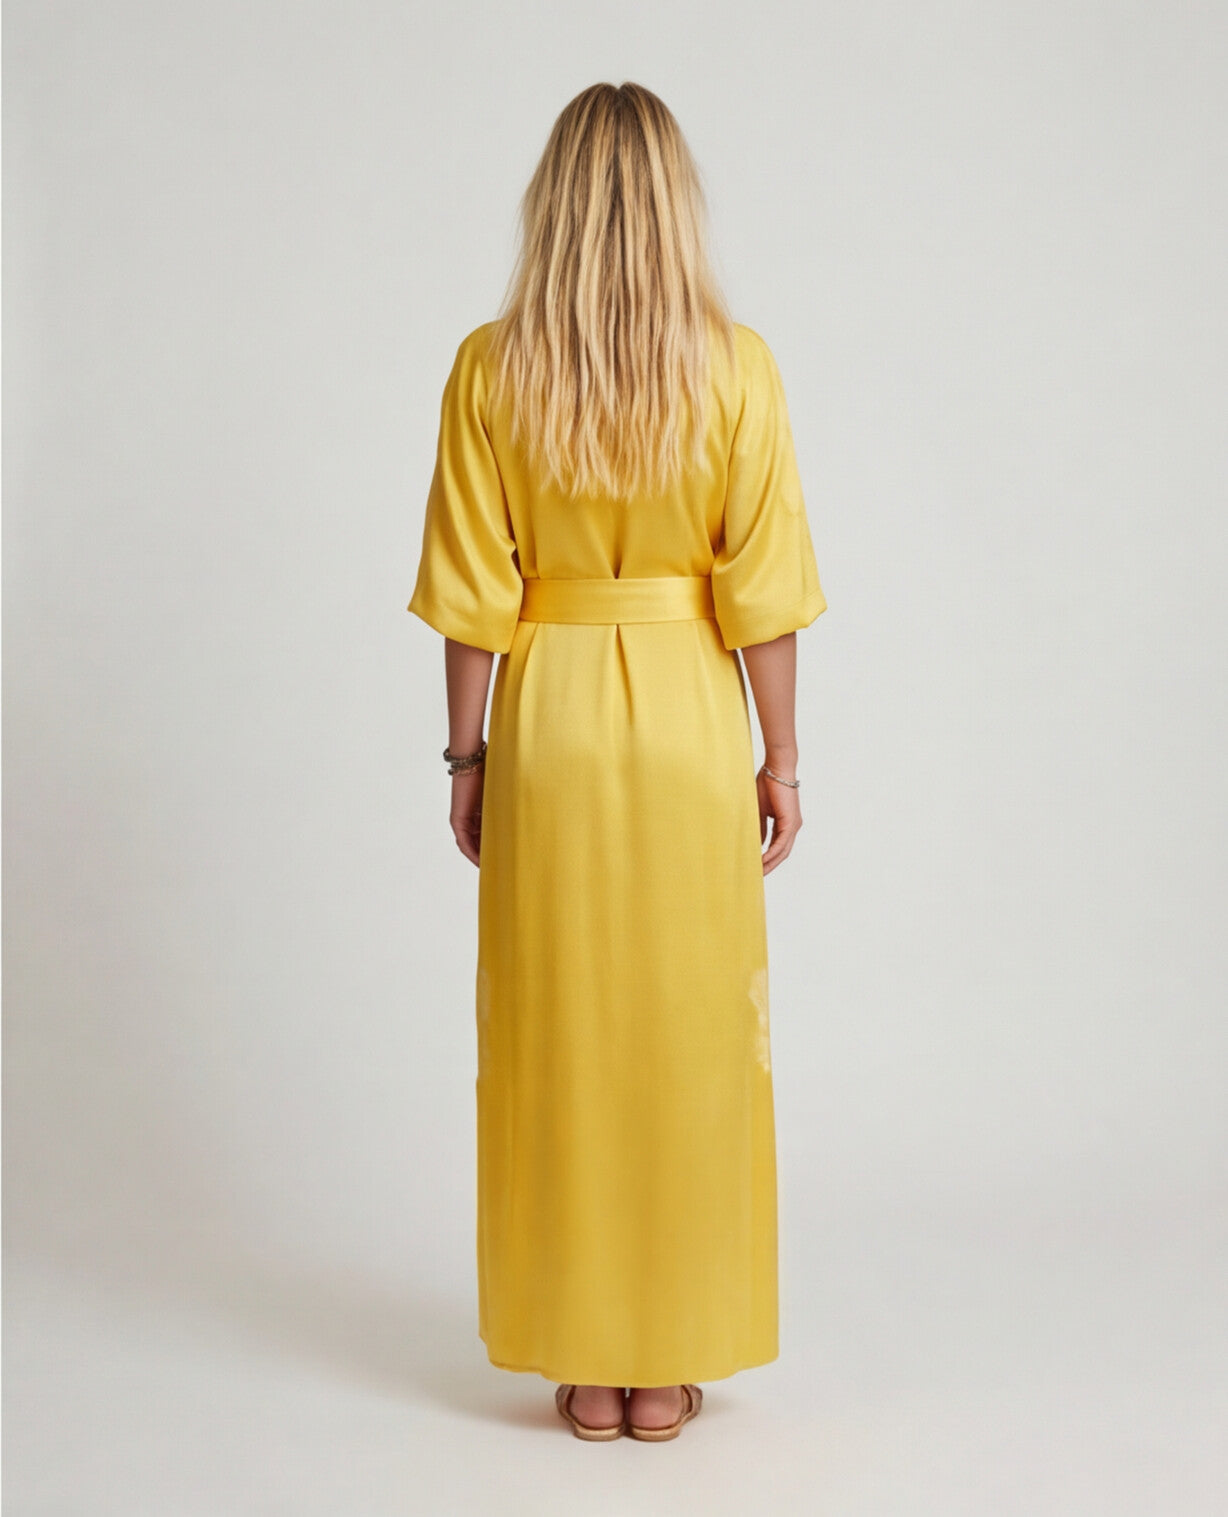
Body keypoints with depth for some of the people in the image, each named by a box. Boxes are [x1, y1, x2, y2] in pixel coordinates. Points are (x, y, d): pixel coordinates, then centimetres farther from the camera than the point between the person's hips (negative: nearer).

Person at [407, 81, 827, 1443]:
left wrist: (468, 754, 5)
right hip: (690, 715, 0)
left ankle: (583, 1360, 18)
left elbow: (473, 592, -4)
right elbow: (761, 590, -7)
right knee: (691, 1035, 9)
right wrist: (780, 757, 2)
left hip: (547, 716, 1)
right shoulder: (736, 366, -7)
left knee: (558, 1034, 9)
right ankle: (670, 1363, 17)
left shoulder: (491, 367, -5)